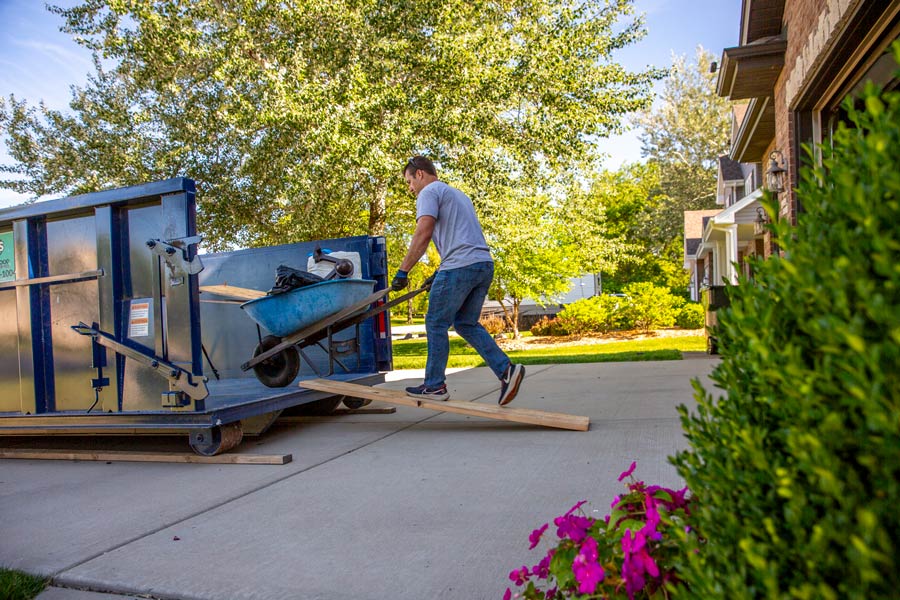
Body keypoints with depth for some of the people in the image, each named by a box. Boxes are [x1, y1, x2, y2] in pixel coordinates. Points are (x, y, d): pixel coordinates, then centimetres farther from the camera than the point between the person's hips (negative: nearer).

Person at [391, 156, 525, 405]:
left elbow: (423, 233, -13)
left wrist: (403, 271, -11)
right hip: (485, 264, 9)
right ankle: (506, 369, 3)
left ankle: (434, 386, 9)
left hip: (460, 265, -9)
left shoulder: (429, 192, 2)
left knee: (436, 324, 3)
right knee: (466, 323, 15)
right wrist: (441, 273, 29)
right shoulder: (457, 194, 30)